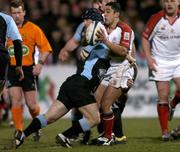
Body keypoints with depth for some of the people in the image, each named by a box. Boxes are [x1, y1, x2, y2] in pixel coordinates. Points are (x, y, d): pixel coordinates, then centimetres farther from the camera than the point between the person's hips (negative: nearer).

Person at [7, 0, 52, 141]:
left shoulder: (33, 29, -2)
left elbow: (46, 48, 0)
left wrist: (40, 63, -11)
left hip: (28, 69, -1)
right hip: (12, 69, 1)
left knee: (31, 104, 0)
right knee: (16, 100, -11)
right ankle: (19, 132, -3)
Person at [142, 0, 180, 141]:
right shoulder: (156, 18, -9)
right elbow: (145, 38, -1)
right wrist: (149, 58, -9)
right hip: (160, 62, -2)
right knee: (163, 96, -4)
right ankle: (165, 132, 1)